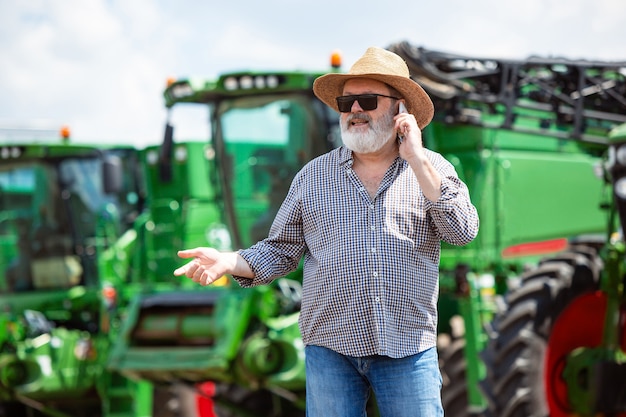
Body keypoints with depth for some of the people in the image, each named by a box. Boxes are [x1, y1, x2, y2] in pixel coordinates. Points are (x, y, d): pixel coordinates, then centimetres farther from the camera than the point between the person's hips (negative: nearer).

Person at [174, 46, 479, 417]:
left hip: (408, 349, -1)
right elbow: (281, 250, 10)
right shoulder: (313, 175, 9)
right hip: (331, 347, 1)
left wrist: (417, 161, -12)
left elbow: (464, 232, -10)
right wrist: (230, 262, -9)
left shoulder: (433, 169, 5)